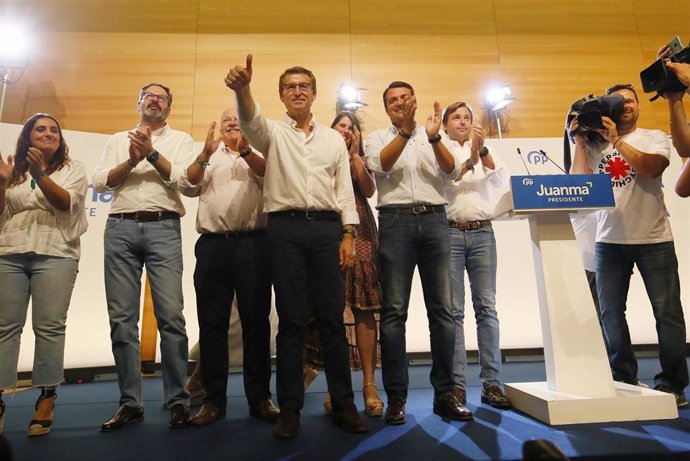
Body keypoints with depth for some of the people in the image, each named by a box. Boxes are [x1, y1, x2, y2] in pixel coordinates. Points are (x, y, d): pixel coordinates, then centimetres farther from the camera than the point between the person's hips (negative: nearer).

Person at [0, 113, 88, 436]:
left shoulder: (73, 168, 11)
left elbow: (66, 203, -5)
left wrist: (39, 174, -17)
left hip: (54, 253, -2)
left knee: (49, 327, -6)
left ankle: (46, 400, -1)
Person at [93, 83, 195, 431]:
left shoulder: (181, 140, 15)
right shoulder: (118, 139, 22)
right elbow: (100, 181, 9)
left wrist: (151, 153, -10)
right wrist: (131, 161, -5)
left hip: (163, 228, -2)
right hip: (120, 228, 3)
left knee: (171, 316, -9)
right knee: (122, 319, 1)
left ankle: (178, 400, 1)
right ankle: (130, 402, 11)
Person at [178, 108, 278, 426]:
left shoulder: (258, 154, 17)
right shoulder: (207, 157, 22)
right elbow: (186, 187, 6)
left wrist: (245, 150, -18)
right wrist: (205, 154, -7)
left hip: (252, 243, -1)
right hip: (213, 244, 2)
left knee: (256, 320, 1)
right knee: (212, 322, 3)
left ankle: (259, 397, 10)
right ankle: (213, 399, 14)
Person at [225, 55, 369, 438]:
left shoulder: (334, 138, 17)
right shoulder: (273, 133, 12)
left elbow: (345, 190, 12)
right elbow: (250, 119, -12)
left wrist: (348, 235, 1)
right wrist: (242, 89, -34)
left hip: (327, 227, 1)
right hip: (285, 228, -1)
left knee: (333, 318, 1)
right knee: (291, 319, 1)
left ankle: (344, 404, 11)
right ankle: (290, 407, 11)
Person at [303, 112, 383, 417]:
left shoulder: (361, 162, 22)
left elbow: (369, 190, 2)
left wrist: (354, 154, 3)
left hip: (360, 233, 2)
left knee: (363, 305, -5)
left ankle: (369, 383, -1)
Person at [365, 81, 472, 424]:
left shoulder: (433, 137, 19)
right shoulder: (377, 137, 15)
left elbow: (452, 172, 2)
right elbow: (380, 165, -6)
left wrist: (433, 137, -11)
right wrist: (405, 130, -14)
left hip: (434, 219, 2)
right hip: (395, 219, -2)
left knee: (442, 309, 0)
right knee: (394, 311, -3)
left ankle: (445, 393, 11)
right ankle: (396, 396, 6)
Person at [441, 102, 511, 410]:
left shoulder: (485, 152, 19)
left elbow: (501, 180, 2)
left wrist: (483, 150, -8)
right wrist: (470, 160, -9)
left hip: (482, 233, 2)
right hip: (449, 233, -2)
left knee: (486, 307, -2)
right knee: (454, 310, -3)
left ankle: (491, 382, 4)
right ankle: (457, 383, 2)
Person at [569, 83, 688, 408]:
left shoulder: (653, 137, 6)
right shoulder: (595, 144, 10)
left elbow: (653, 167, -14)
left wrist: (616, 140, -15)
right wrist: (579, 141, -2)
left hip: (653, 237, -2)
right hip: (609, 238, 2)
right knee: (610, 311, 5)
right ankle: (623, 378, 18)